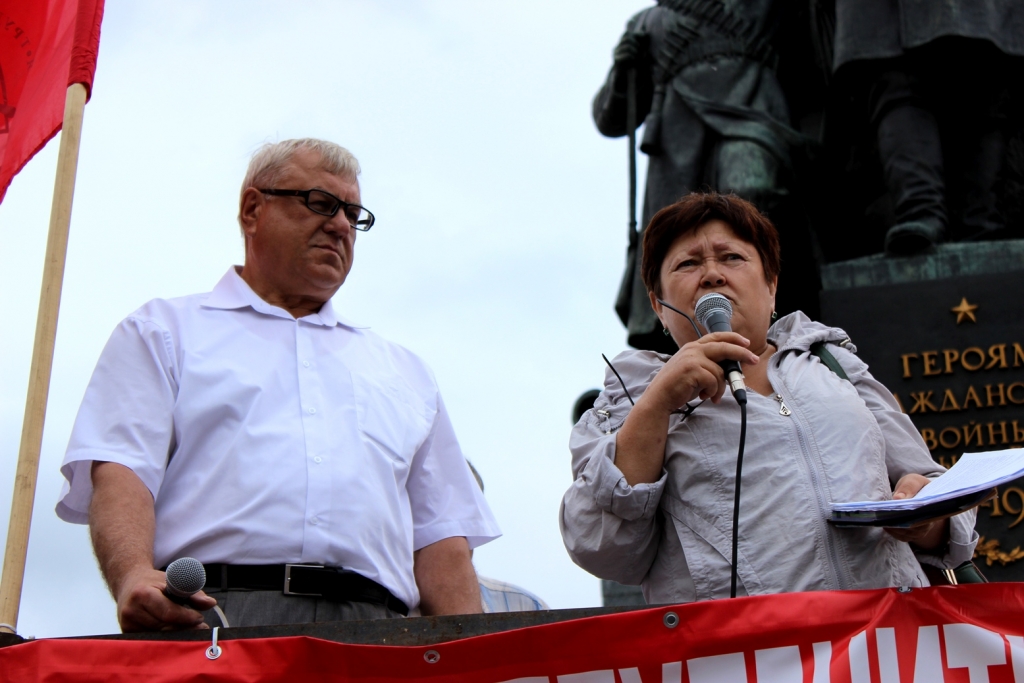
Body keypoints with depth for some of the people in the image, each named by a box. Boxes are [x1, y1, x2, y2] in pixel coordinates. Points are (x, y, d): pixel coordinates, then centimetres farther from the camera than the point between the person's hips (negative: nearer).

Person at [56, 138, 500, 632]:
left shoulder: (403, 372, 30)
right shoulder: (164, 332, 19)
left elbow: (442, 535, 21)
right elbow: (117, 470, 2)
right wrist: (134, 577, -19)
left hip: (372, 640, 5)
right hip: (207, 620, -5)